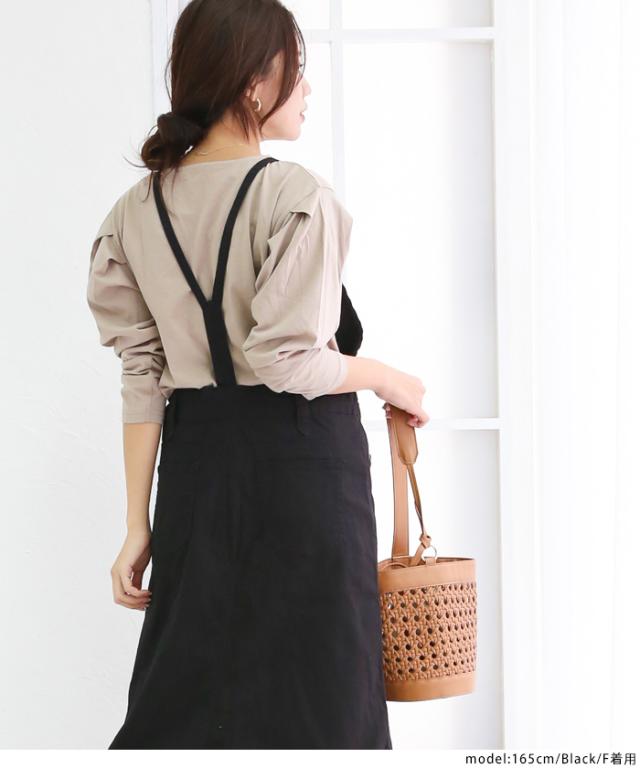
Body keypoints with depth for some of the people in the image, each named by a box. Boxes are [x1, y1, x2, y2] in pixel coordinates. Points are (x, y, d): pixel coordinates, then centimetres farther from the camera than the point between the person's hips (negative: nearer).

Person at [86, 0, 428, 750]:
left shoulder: (139, 207, 6)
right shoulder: (295, 194, -13)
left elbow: (143, 376, 6)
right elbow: (285, 358, -18)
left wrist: (139, 525, 7)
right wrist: (387, 379, 0)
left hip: (196, 459, 6)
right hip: (302, 457, -6)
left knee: (184, 694, 12)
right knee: (306, 690, 4)